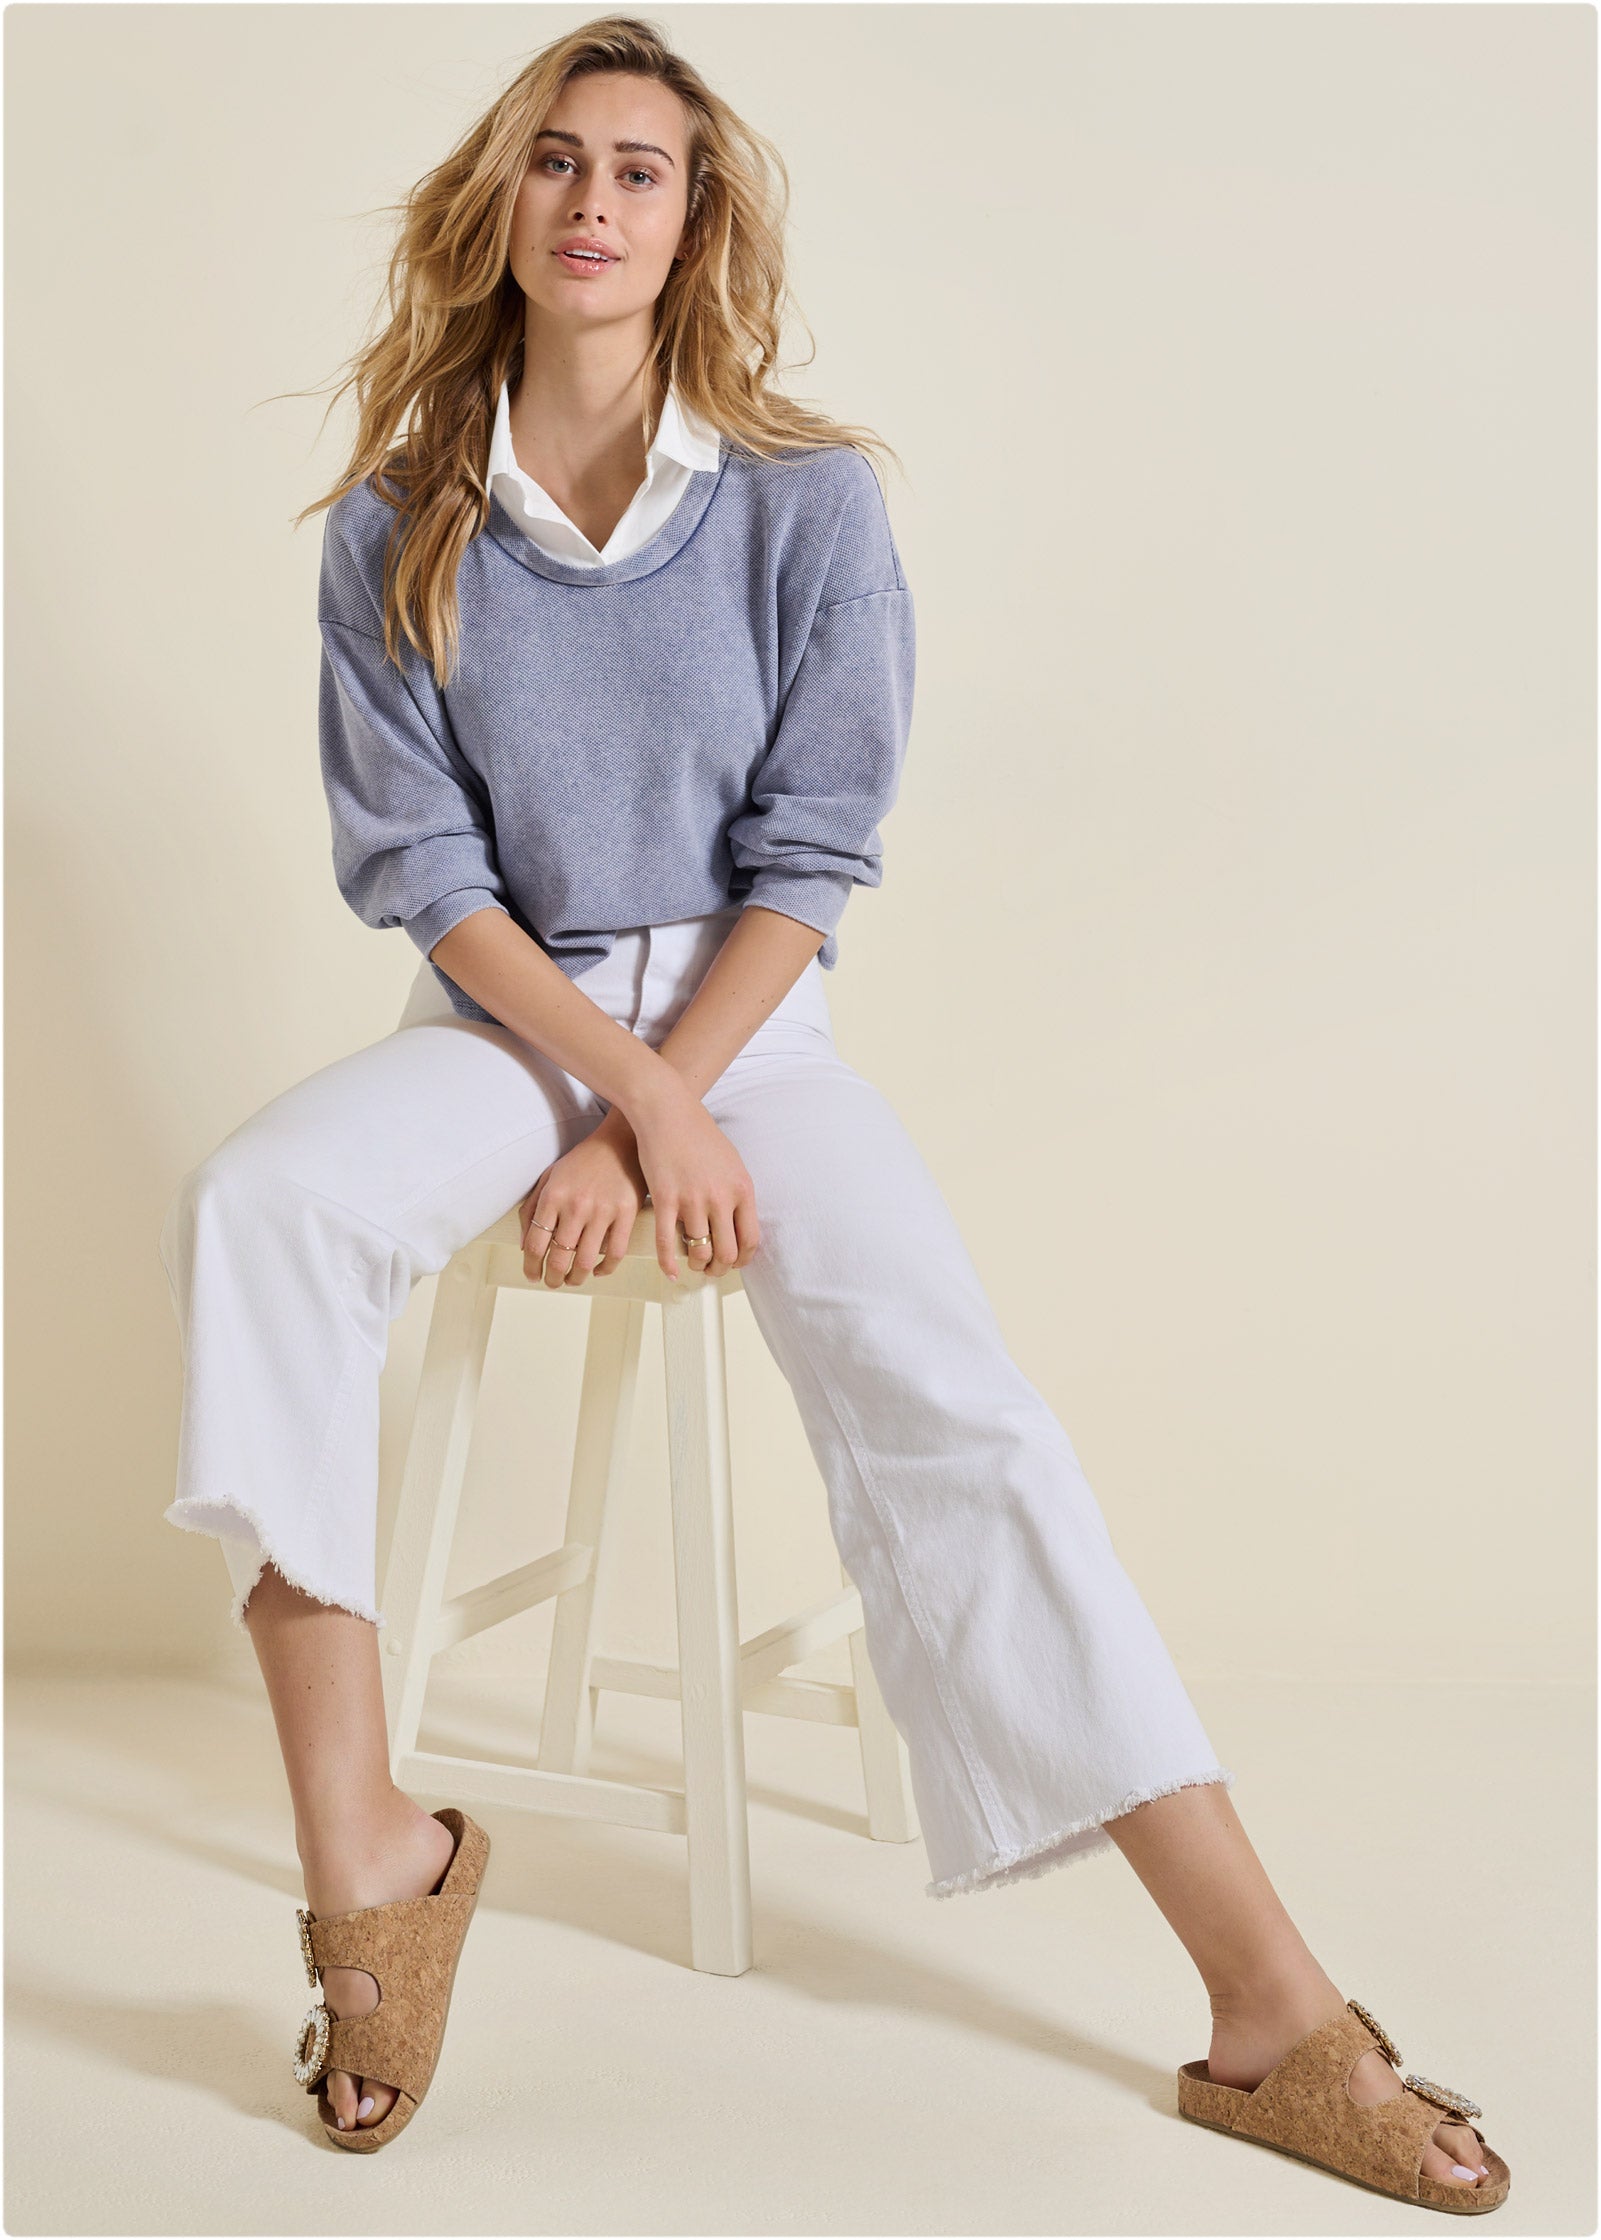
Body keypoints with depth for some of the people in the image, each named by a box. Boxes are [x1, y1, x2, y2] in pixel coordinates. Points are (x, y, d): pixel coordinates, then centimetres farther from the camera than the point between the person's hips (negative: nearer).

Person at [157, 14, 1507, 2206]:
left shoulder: (807, 504, -3)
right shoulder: (400, 527, 1)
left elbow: (809, 857, -5)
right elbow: (418, 860, -3)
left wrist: (646, 1117, -15)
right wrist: (631, 1091, -16)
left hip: (744, 1012, -1)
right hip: (502, 1011, 2)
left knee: (949, 1408, -22)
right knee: (254, 1207, -30)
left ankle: (1271, 1998, -21)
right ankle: (360, 1843, -24)